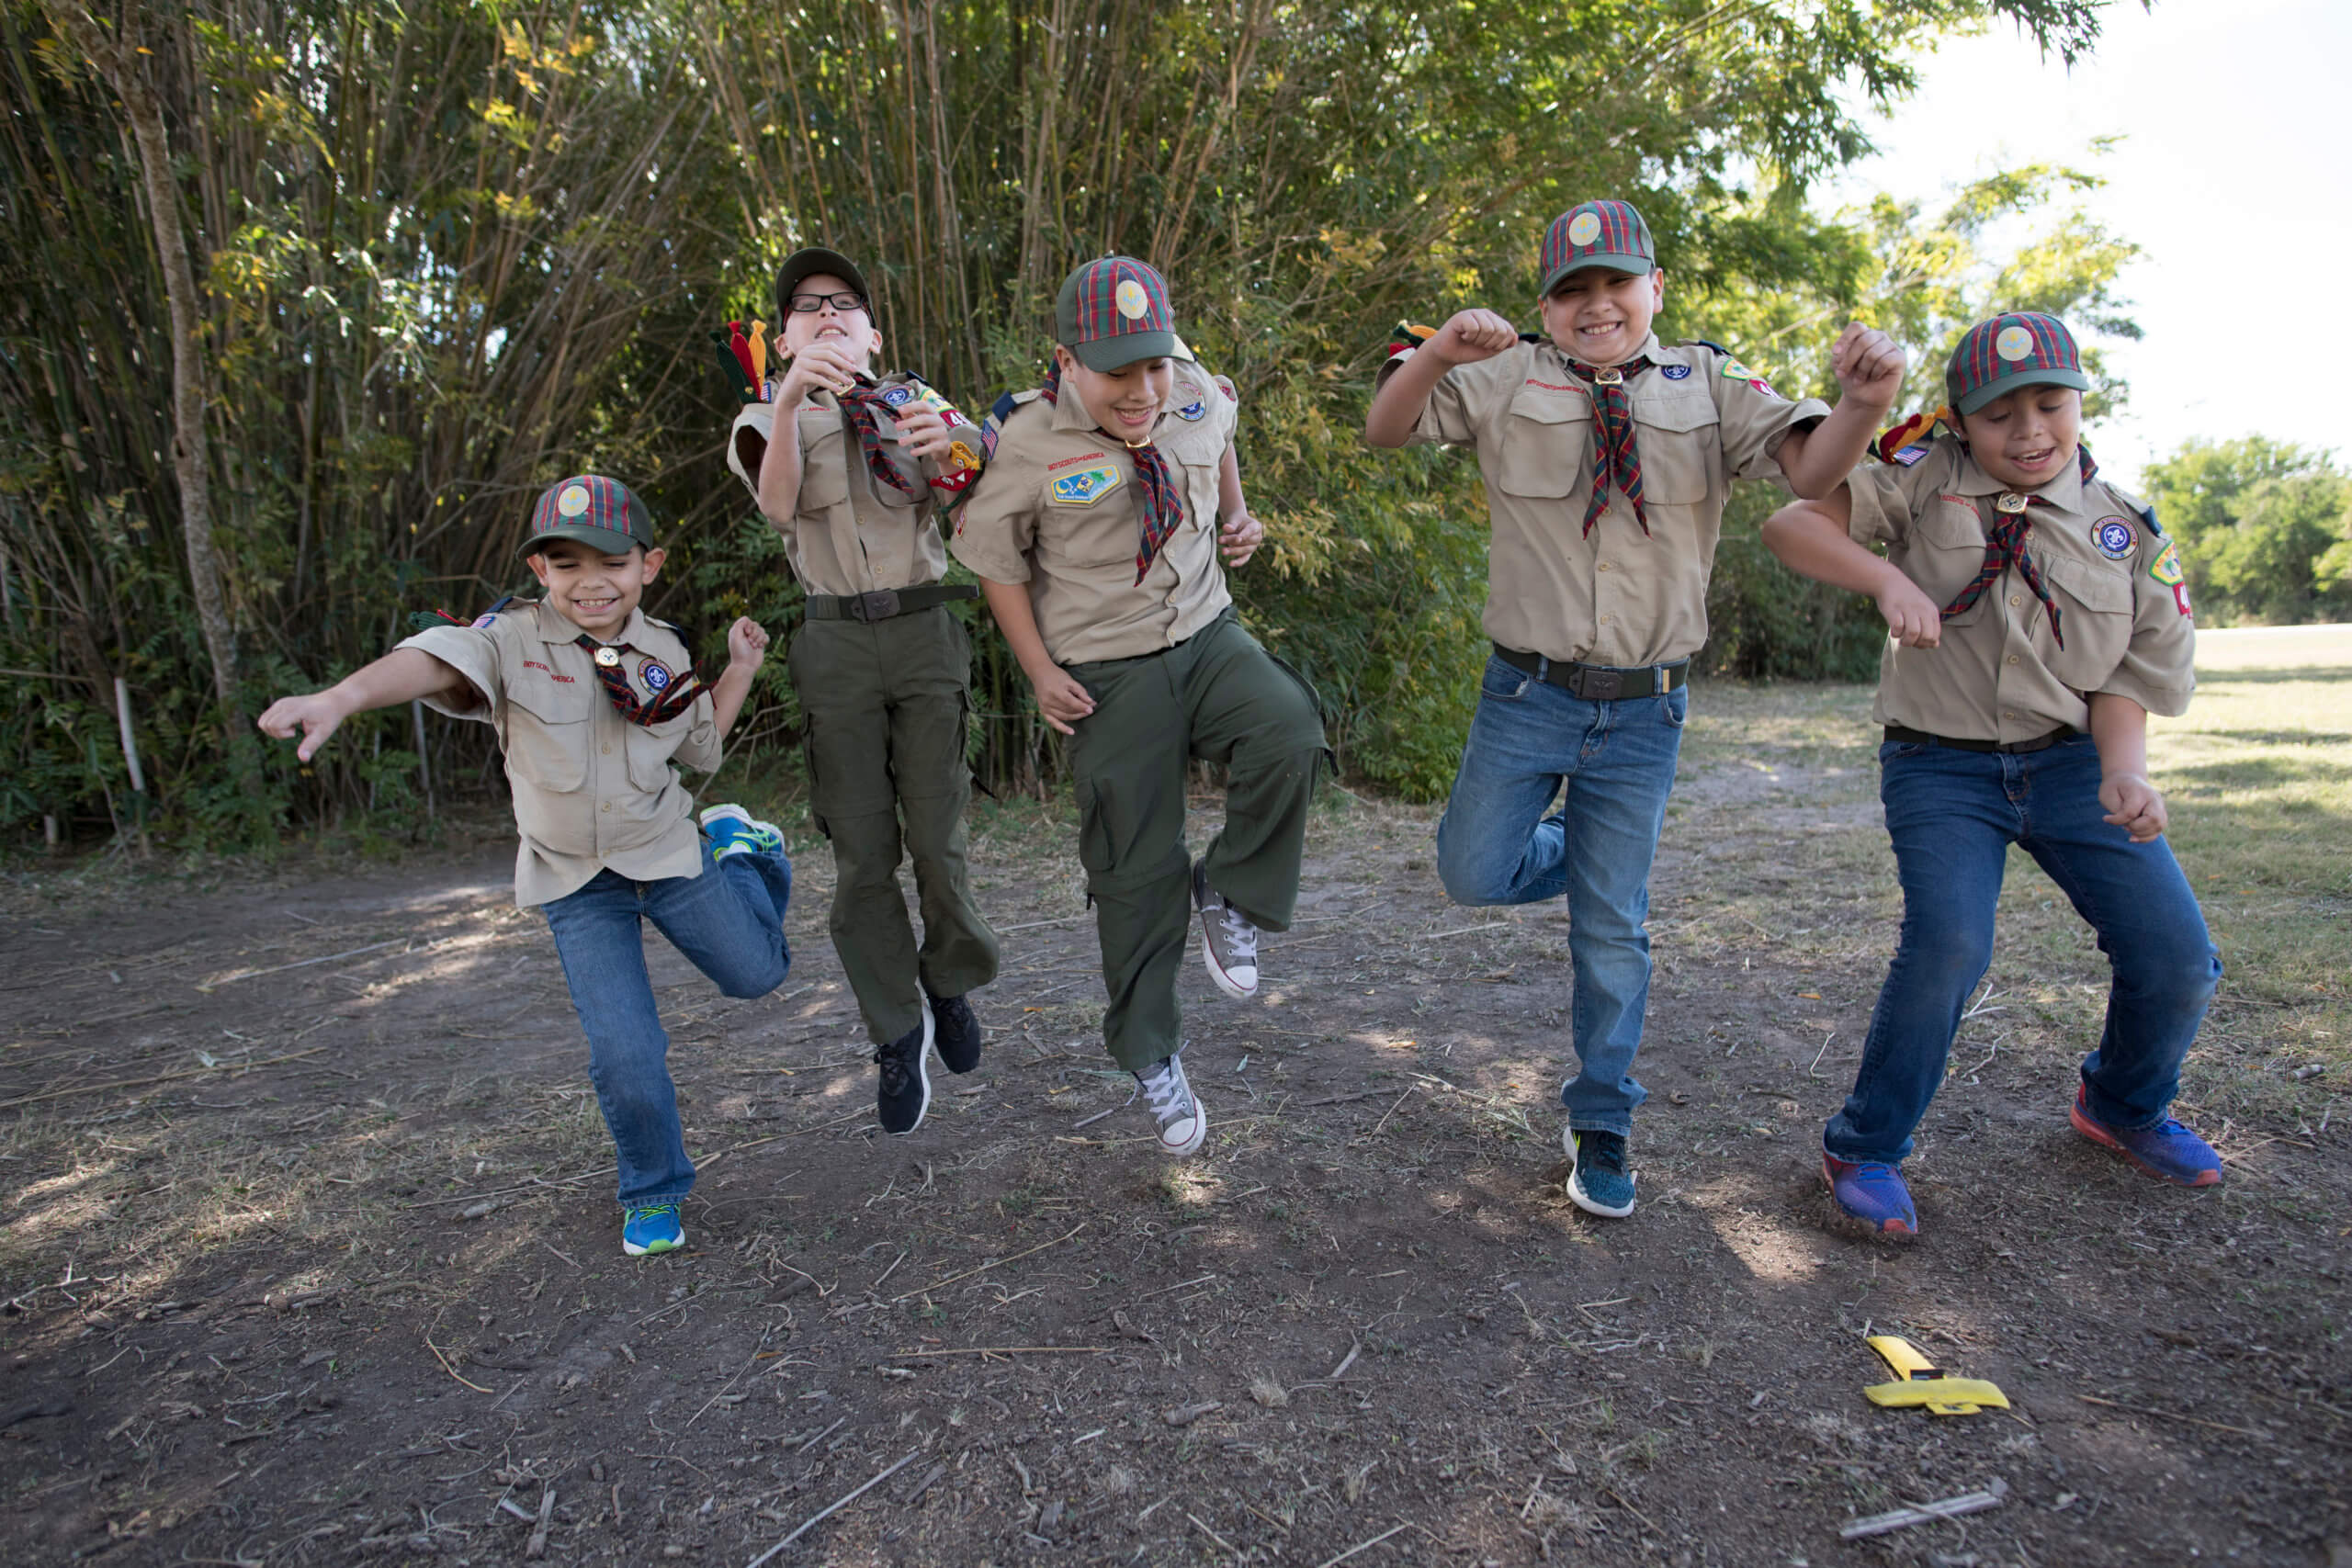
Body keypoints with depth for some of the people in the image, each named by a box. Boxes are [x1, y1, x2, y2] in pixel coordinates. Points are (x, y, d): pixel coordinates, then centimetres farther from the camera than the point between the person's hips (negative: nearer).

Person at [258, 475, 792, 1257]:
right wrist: (339, 697, -55)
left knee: (757, 971, 16)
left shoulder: (662, 652, -3)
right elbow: (432, 662, -37)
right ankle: (652, 1195, 19)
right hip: (575, 880, -2)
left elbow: (699, 747, 11)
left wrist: (740, 669, 1)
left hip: (666, 854, 3)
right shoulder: (511, 640, -16)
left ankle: (737, 847, 42)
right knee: (625, 1053, -7)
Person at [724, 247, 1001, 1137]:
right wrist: (789, 402, -32)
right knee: (861, 856, 0)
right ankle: (897, 1037, 15)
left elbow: (976, 496, -6)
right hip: (836, 644, 0)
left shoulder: (914, 401, 12)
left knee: (937, 842, -3)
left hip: (925, 635, 0)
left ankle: (949, 983, 26)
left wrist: (951, 450, -29)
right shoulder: (769, 418, 10)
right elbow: (776, 504, -14)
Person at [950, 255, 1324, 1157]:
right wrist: (1040, 670, -5)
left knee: (1288, 734, -30)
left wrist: (1237, 517, 13)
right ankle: (1151, 1059, 21)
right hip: (1107, 675, -3)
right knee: (1136, 870, 2)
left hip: (1208, 640, 3)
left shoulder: (1200, 398, -3)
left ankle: (1228, 897, -3)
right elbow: (991, 551, -1)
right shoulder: (1029, 440, -15)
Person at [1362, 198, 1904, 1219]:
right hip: (1528, 694, 0)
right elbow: (1386, 430, -7)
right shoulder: (1508, 382, 1)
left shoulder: (1708, 387, 3)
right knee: (1474, 875, -3)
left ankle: (1600, 1126, 25)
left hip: (1643, 711, 0)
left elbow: (1810, 469, -11)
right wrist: (1438, 353, -28)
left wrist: (1864, 404, -34)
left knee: (1613, 929, 7)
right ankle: (1581, 855, 32)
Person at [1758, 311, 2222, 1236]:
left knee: (2177, 959, -1)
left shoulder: (2127, 534, 2)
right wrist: (1889, 579, -30)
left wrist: (2123, 775, -19)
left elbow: (2124, 685, 1)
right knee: (1949, 944, -23)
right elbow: (1791, 526, -14)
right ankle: (1863, 1149, -3)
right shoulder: (1927, 482, -4)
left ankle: (2123, 1107, 33)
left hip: (2069, 760, 4)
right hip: (1941, 767, -3)